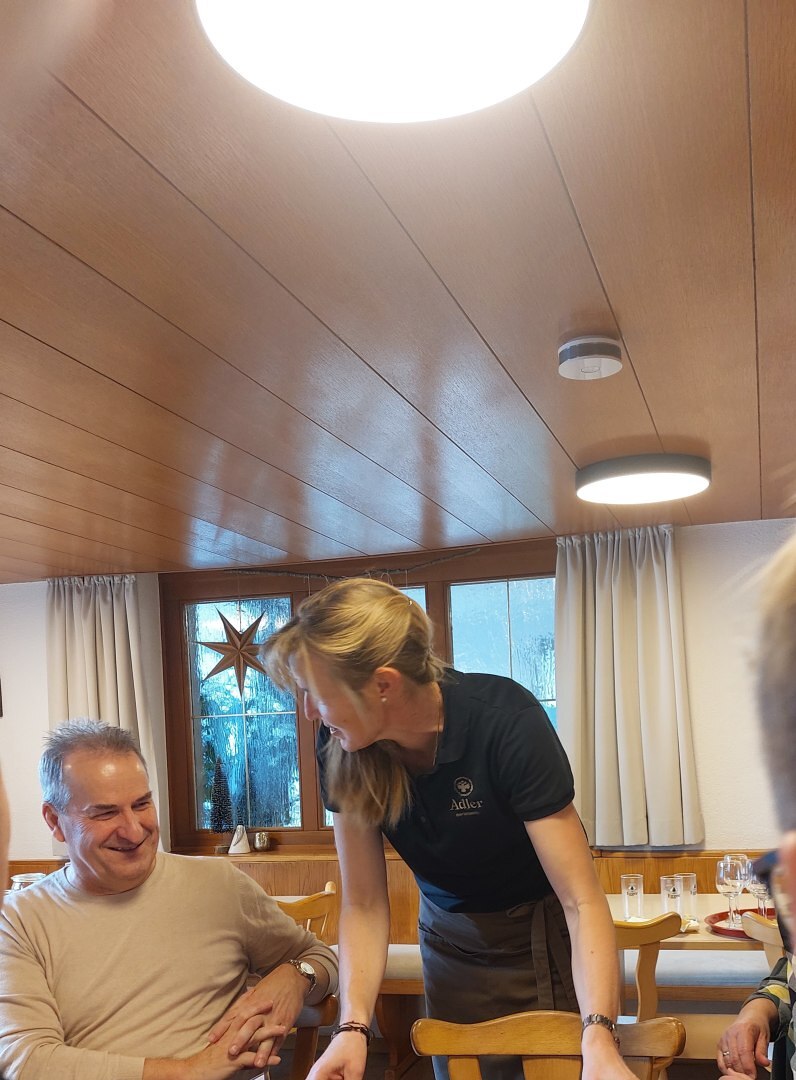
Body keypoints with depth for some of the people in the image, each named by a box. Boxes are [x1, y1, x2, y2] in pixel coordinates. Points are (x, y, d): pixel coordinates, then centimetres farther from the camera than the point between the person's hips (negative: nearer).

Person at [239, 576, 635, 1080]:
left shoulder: (506, 721, -31)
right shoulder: (342, 750, -19)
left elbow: (582, 901, -31)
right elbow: (365, 905, -13)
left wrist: (599, 1039, -43)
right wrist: (354, 1026, -28)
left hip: (544, 937, -3)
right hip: (450, 940, 3)